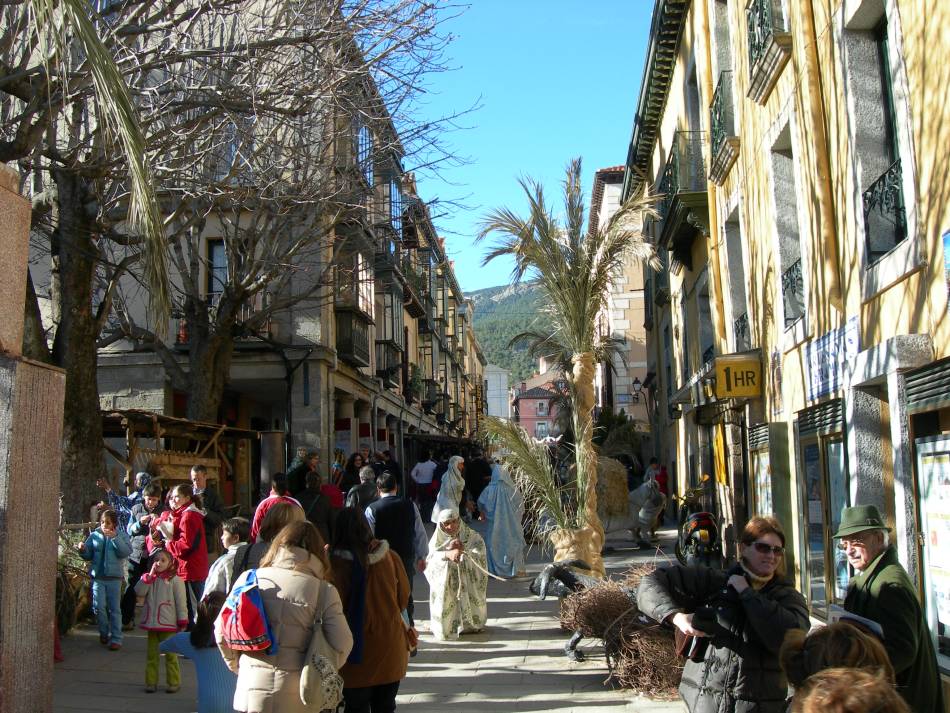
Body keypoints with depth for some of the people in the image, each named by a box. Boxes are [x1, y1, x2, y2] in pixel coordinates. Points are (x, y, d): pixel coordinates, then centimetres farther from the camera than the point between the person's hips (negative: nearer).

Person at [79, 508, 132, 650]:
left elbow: (126, 552, -14)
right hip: (97, 576, 2)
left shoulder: (122, 536, 1)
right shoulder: (94, 535, 7)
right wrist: (83, 550, -11)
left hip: (114, 577, -2)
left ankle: (116, 639, 6)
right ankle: (104, 632, 19)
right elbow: (88, 555, 11)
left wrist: (115, 537, -21)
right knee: (98, 606, -5)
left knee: (114, 608, 2)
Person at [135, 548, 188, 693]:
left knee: (170, 654, 2)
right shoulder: (149, 578, 8)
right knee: (151, 654, 11)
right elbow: (139, 592, -8)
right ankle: (151, 682, 20)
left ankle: (173, 682, 11)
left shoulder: (175, 580, -6)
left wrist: (182, 622, -8)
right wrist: (150, 575, -13)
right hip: (151, 623, 4)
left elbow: (181, 602, -6)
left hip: (168, 624, -4)